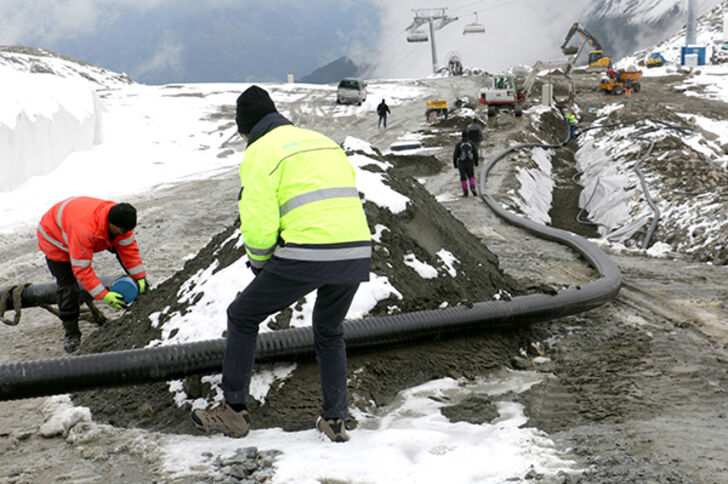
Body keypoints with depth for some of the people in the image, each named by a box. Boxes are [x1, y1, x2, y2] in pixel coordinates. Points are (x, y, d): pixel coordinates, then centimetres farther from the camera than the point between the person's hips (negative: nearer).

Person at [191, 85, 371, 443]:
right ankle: (334, 420, 27)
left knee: (242, 317, 15)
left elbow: (258, 223, -6)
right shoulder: (324, 141, 24)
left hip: (307, 256, -6)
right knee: (329, 332, 30)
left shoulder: (259, 152, 3)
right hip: (357, 251, 6)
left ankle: (234, 412, 20)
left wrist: (259, 260, 15)